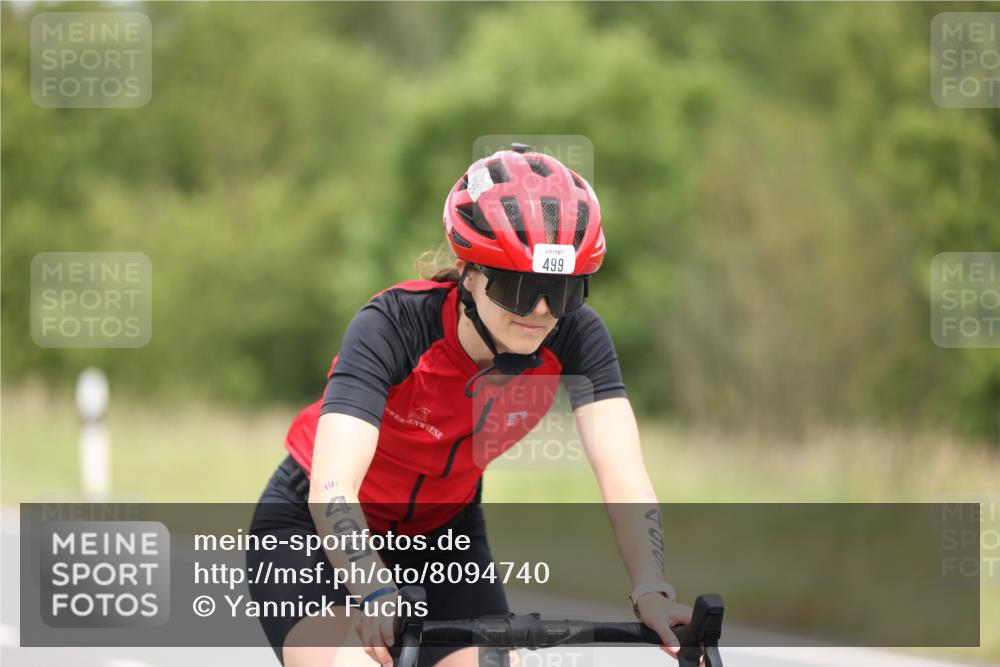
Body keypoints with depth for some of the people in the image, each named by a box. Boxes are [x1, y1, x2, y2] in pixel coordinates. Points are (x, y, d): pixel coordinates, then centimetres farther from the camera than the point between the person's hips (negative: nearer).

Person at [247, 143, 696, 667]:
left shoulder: (574, 338, -21)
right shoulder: (393, 326, -31)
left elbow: (625, 481, -28)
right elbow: (331, 490, -42)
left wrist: (651, 592, -47)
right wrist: (376, 598, -60)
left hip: (440, 534, 4)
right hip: (314, 531, -4)